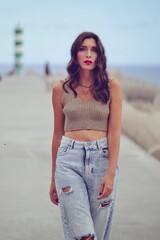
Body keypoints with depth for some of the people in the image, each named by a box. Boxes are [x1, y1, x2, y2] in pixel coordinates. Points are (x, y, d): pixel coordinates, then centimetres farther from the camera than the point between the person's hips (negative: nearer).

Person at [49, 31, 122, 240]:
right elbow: (58, 134, 13)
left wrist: (111, 172, -13)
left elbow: (114, 132, -2)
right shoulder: (61, 89, 7)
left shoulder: (112, 87, 4)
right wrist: (54, 179, 15)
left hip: (102, 158, 0)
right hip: (69, 159, 0)